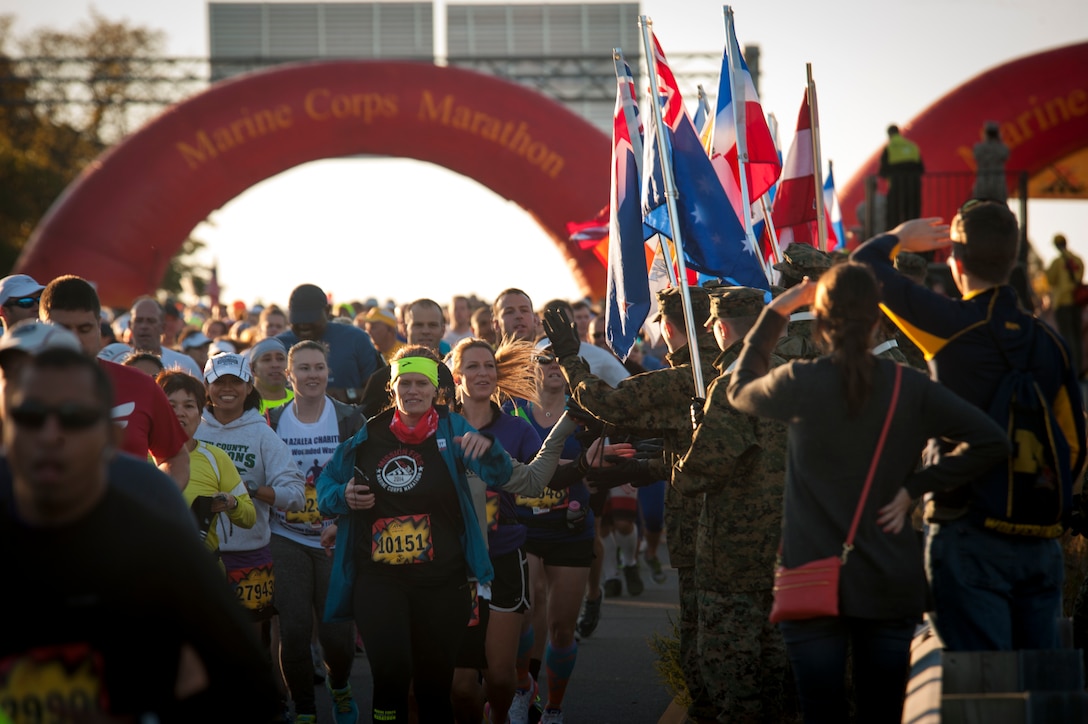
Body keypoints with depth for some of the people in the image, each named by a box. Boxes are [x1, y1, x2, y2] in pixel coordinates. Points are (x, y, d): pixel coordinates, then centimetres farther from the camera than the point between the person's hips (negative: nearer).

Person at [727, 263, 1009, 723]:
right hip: (891, 589, 2)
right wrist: (914, 487, -1)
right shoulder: (908, 388, -2)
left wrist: (775, 314, 17)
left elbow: (739, 389, 14)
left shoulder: (799, 384, -8)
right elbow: (991, 440, -3)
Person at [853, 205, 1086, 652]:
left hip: (970, 536, -5)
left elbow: (863, 265, 0)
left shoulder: (952, 327, -10)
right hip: (1042, 542, 5)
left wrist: (900, 238, 20)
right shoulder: (1049, 342, 6)